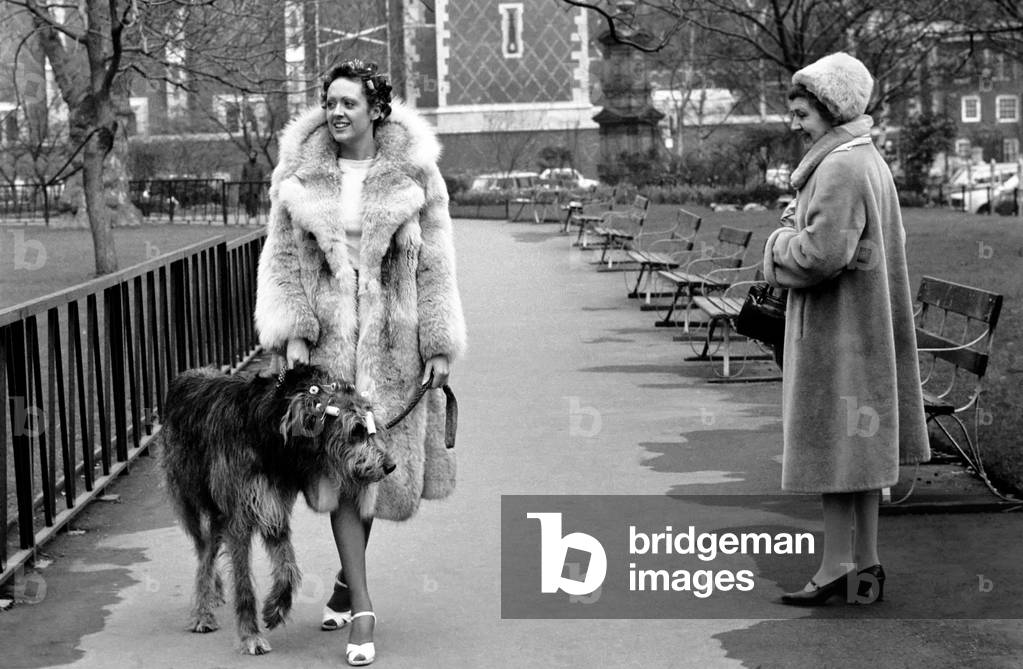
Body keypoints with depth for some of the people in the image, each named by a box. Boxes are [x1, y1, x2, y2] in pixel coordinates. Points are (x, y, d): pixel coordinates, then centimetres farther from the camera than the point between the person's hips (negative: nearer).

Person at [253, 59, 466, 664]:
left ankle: (347, 580, 30)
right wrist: (292, 333, -7)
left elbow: (435, 267, 1)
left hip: (393, 341, 0)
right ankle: (363, 608, -3)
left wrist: (440, 346, -3)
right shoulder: (299, 176, 3)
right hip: (326, 339, 0)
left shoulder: (416, 176, 0)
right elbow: (281, 261, 4)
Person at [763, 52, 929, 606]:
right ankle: (865, 566, 19)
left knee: (829, 443, -3)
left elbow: (822, 252, -27)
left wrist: (779, 245, -7)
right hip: (866, 326, 10)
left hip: (834, 329, -10)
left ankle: (837, 565, 2)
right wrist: (793, 240, 9)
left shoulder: (840, 169, -18)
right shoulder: (870, 161, 14)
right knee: (859, 444, 13)